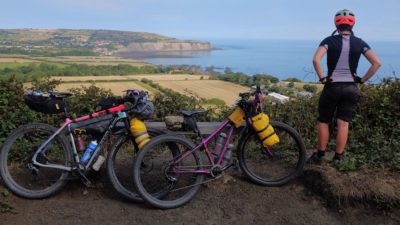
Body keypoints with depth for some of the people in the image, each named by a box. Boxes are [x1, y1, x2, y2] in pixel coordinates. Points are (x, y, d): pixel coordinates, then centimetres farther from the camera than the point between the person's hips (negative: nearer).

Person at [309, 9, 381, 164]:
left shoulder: (329, 40, -6)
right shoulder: (360, 43, 1)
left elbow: (315, 60, -21)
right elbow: (377, 63, -5)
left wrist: (322, 78, -11)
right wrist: (362, 79, 2)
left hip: (332, 87, -2)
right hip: (351, 88, 2)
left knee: (323, 122, 11)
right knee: (343, 124, 7)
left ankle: (320, 155, 17)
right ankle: (337, 158, 12)